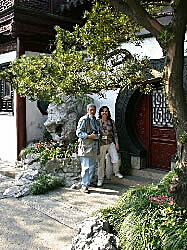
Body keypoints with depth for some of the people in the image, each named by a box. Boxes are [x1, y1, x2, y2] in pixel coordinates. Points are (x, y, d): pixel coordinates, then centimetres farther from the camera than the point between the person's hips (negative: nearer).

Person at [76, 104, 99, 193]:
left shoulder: (95, 120, 16)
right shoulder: (83, 120, -8)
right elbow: (78, 133, -12)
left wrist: (96, 136, 10)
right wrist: (89, 136, -20)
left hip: (94, 146, 8)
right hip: (85, 146, -8)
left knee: (92, 167, 11)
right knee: (86, 167, -6)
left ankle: (88, 182, 22)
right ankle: (84, 186, 2)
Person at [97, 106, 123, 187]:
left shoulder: (111, 121, 5)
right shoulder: (97, 122, -2)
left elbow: (115, 133, 10)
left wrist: (116, 143, 7)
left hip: (110, 143, 2)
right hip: (101, 144, -2)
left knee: (116, 159, -5)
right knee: (101, 162, 4)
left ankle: (116, 172, 24)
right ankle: (100, 179, 16)